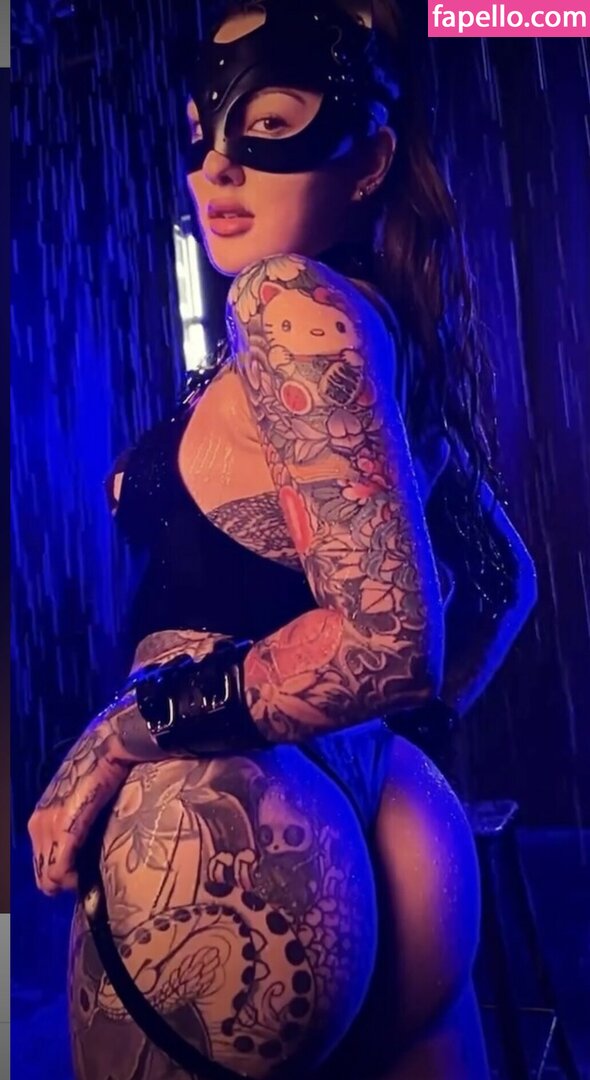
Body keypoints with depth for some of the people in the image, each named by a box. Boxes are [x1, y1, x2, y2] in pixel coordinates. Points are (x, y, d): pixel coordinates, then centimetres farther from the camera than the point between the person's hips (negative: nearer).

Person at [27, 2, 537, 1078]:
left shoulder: (290, 302, -14)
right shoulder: (392, 326, 10)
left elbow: (387, 639, -25)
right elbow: (504, 582, 18)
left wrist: (125, 730, -16)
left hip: (223, 830, -7)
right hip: (381, 821, 8)